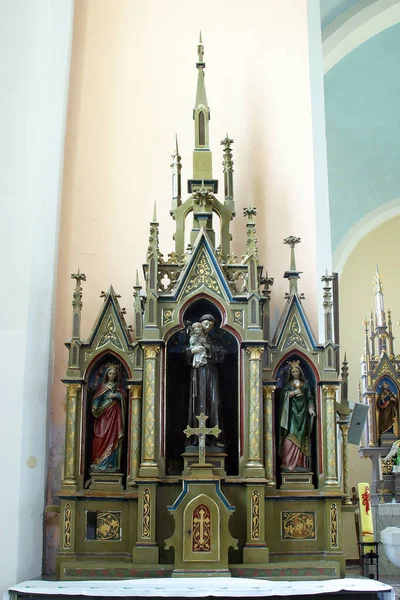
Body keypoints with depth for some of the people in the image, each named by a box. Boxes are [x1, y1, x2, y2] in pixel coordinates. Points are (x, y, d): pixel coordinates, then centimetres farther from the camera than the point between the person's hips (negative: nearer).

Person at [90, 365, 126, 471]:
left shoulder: (118, 386, 16)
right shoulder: (102, 386, 13)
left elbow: (124, 395, 1)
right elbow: (96, 397, 2)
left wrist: (115, 395, -16)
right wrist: (94, 406, -16)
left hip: (115, 414, 0)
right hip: (103, 414, 0)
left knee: (113, 436, -7)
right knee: (101, 437, -9)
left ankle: (111, 462, -9)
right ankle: (98, 461, -8)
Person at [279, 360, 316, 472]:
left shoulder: (305, 384, 14)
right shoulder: (288, 384, 11)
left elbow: (309, 398, 10)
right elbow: (284, 395, -2)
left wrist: (311, 409, -2)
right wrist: (294, 392, -13)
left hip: (303, 411, 2)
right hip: (292, 411, -1)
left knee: (302, 436, -4)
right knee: (291, 436, -13)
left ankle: (300, 463, -2)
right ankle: (289, 462, -14)